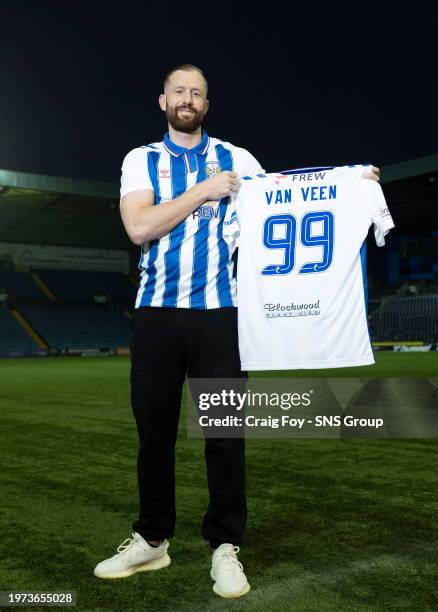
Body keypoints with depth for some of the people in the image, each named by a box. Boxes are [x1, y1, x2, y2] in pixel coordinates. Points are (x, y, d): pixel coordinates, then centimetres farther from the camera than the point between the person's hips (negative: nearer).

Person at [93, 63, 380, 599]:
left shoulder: (235, 158, 11)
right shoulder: (141, 160, 8)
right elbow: (139, 227, -8)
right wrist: (204, 190, -9)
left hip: (217, 311, 0)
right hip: (155, 311, 1)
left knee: (225, 430, 0)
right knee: (154, 428, 8)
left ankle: (225, 547, 13)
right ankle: (151, 540, 23)